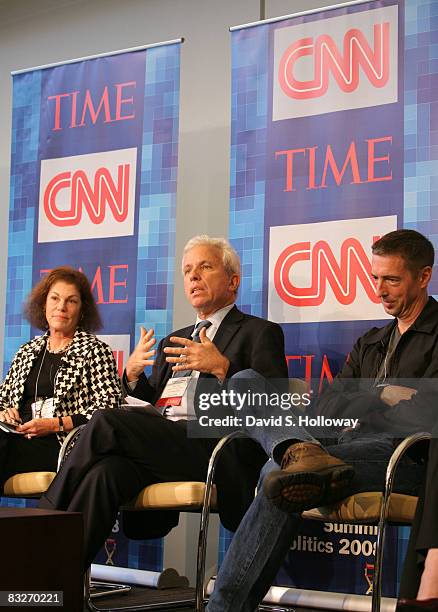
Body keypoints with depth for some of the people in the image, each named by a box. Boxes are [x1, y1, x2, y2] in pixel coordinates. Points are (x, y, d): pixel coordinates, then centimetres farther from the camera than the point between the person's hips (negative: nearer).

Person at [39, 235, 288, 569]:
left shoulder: (259, 333, 11)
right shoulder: (173, 341, 33)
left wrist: (222, 368, -16)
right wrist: (133, 375, 12)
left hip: (214, 448, -5)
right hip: (159, 443, 6)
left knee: (107, 423, -26)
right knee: (106, 470, -31)